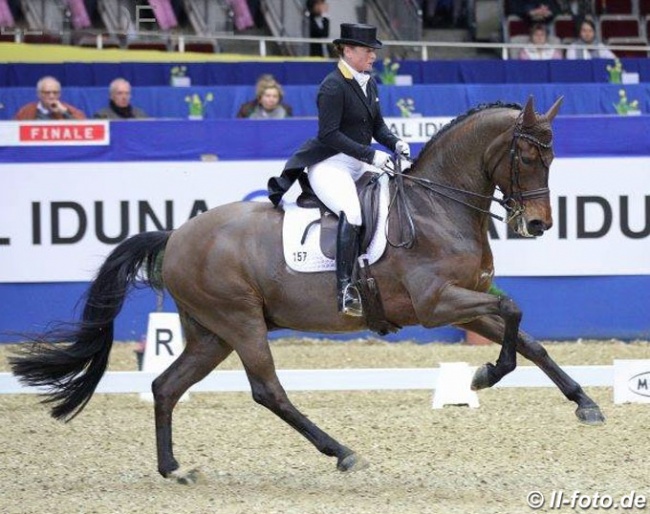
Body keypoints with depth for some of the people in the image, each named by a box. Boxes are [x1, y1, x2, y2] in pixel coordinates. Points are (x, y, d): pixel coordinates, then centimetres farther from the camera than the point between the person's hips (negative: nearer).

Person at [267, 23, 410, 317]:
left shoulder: (369, 84, 13)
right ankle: (345, 290, -37)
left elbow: (377, 126, 19)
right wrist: (370, 155, -23)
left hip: (359, 165, 10)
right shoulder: (333, 87, -14)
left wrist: (395, 144, -3)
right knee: (352, 213, -33)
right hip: (329, 164, -10)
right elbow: (329, 134, -20)